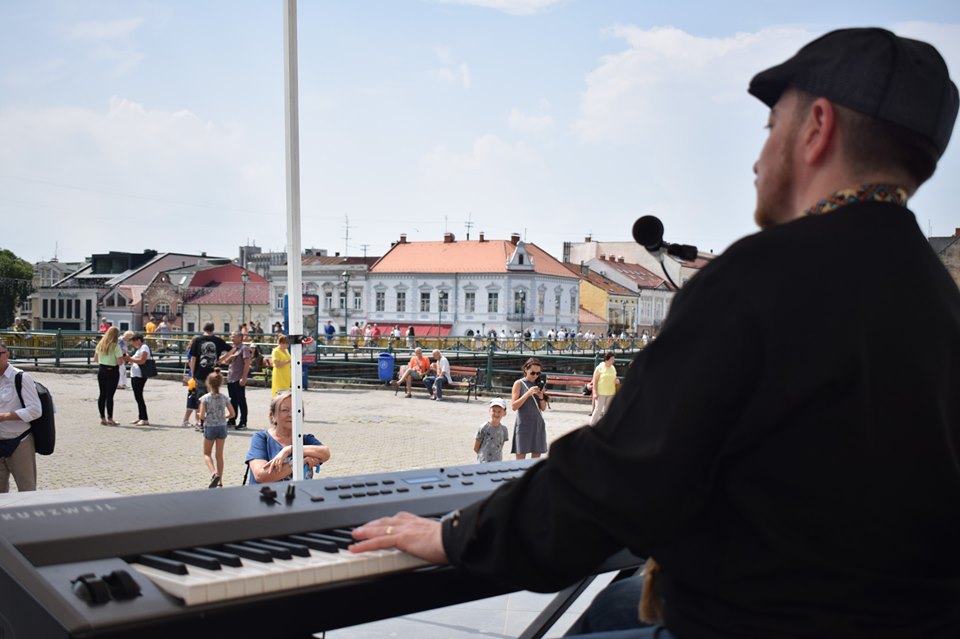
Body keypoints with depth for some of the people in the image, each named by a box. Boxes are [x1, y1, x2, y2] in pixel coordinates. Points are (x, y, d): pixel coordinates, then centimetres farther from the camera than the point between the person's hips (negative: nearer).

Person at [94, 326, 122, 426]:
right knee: (110, 395, -2)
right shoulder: (115, 346, -13)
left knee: (102, 394, 11)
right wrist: (123, 357, 3)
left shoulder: (100, 344, 5)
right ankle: (110, 419, 2)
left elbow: (95, 359, 11)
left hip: (101, 370, 6)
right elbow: (119, 362, -17)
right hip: (112, 371, -6)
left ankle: (102, 418, 15)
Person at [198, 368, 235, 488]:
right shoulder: (224, 397, -3)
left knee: (207, 454, 12)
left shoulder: (205, 398, -12)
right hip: (222, 427, 3)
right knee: (219, 455, 12)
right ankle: (220, 481, 14)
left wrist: (202, 419, 6)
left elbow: (202, 416, -16)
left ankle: (214, 473, -14)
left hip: (210, 428, -3)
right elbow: (232, 414, -1)